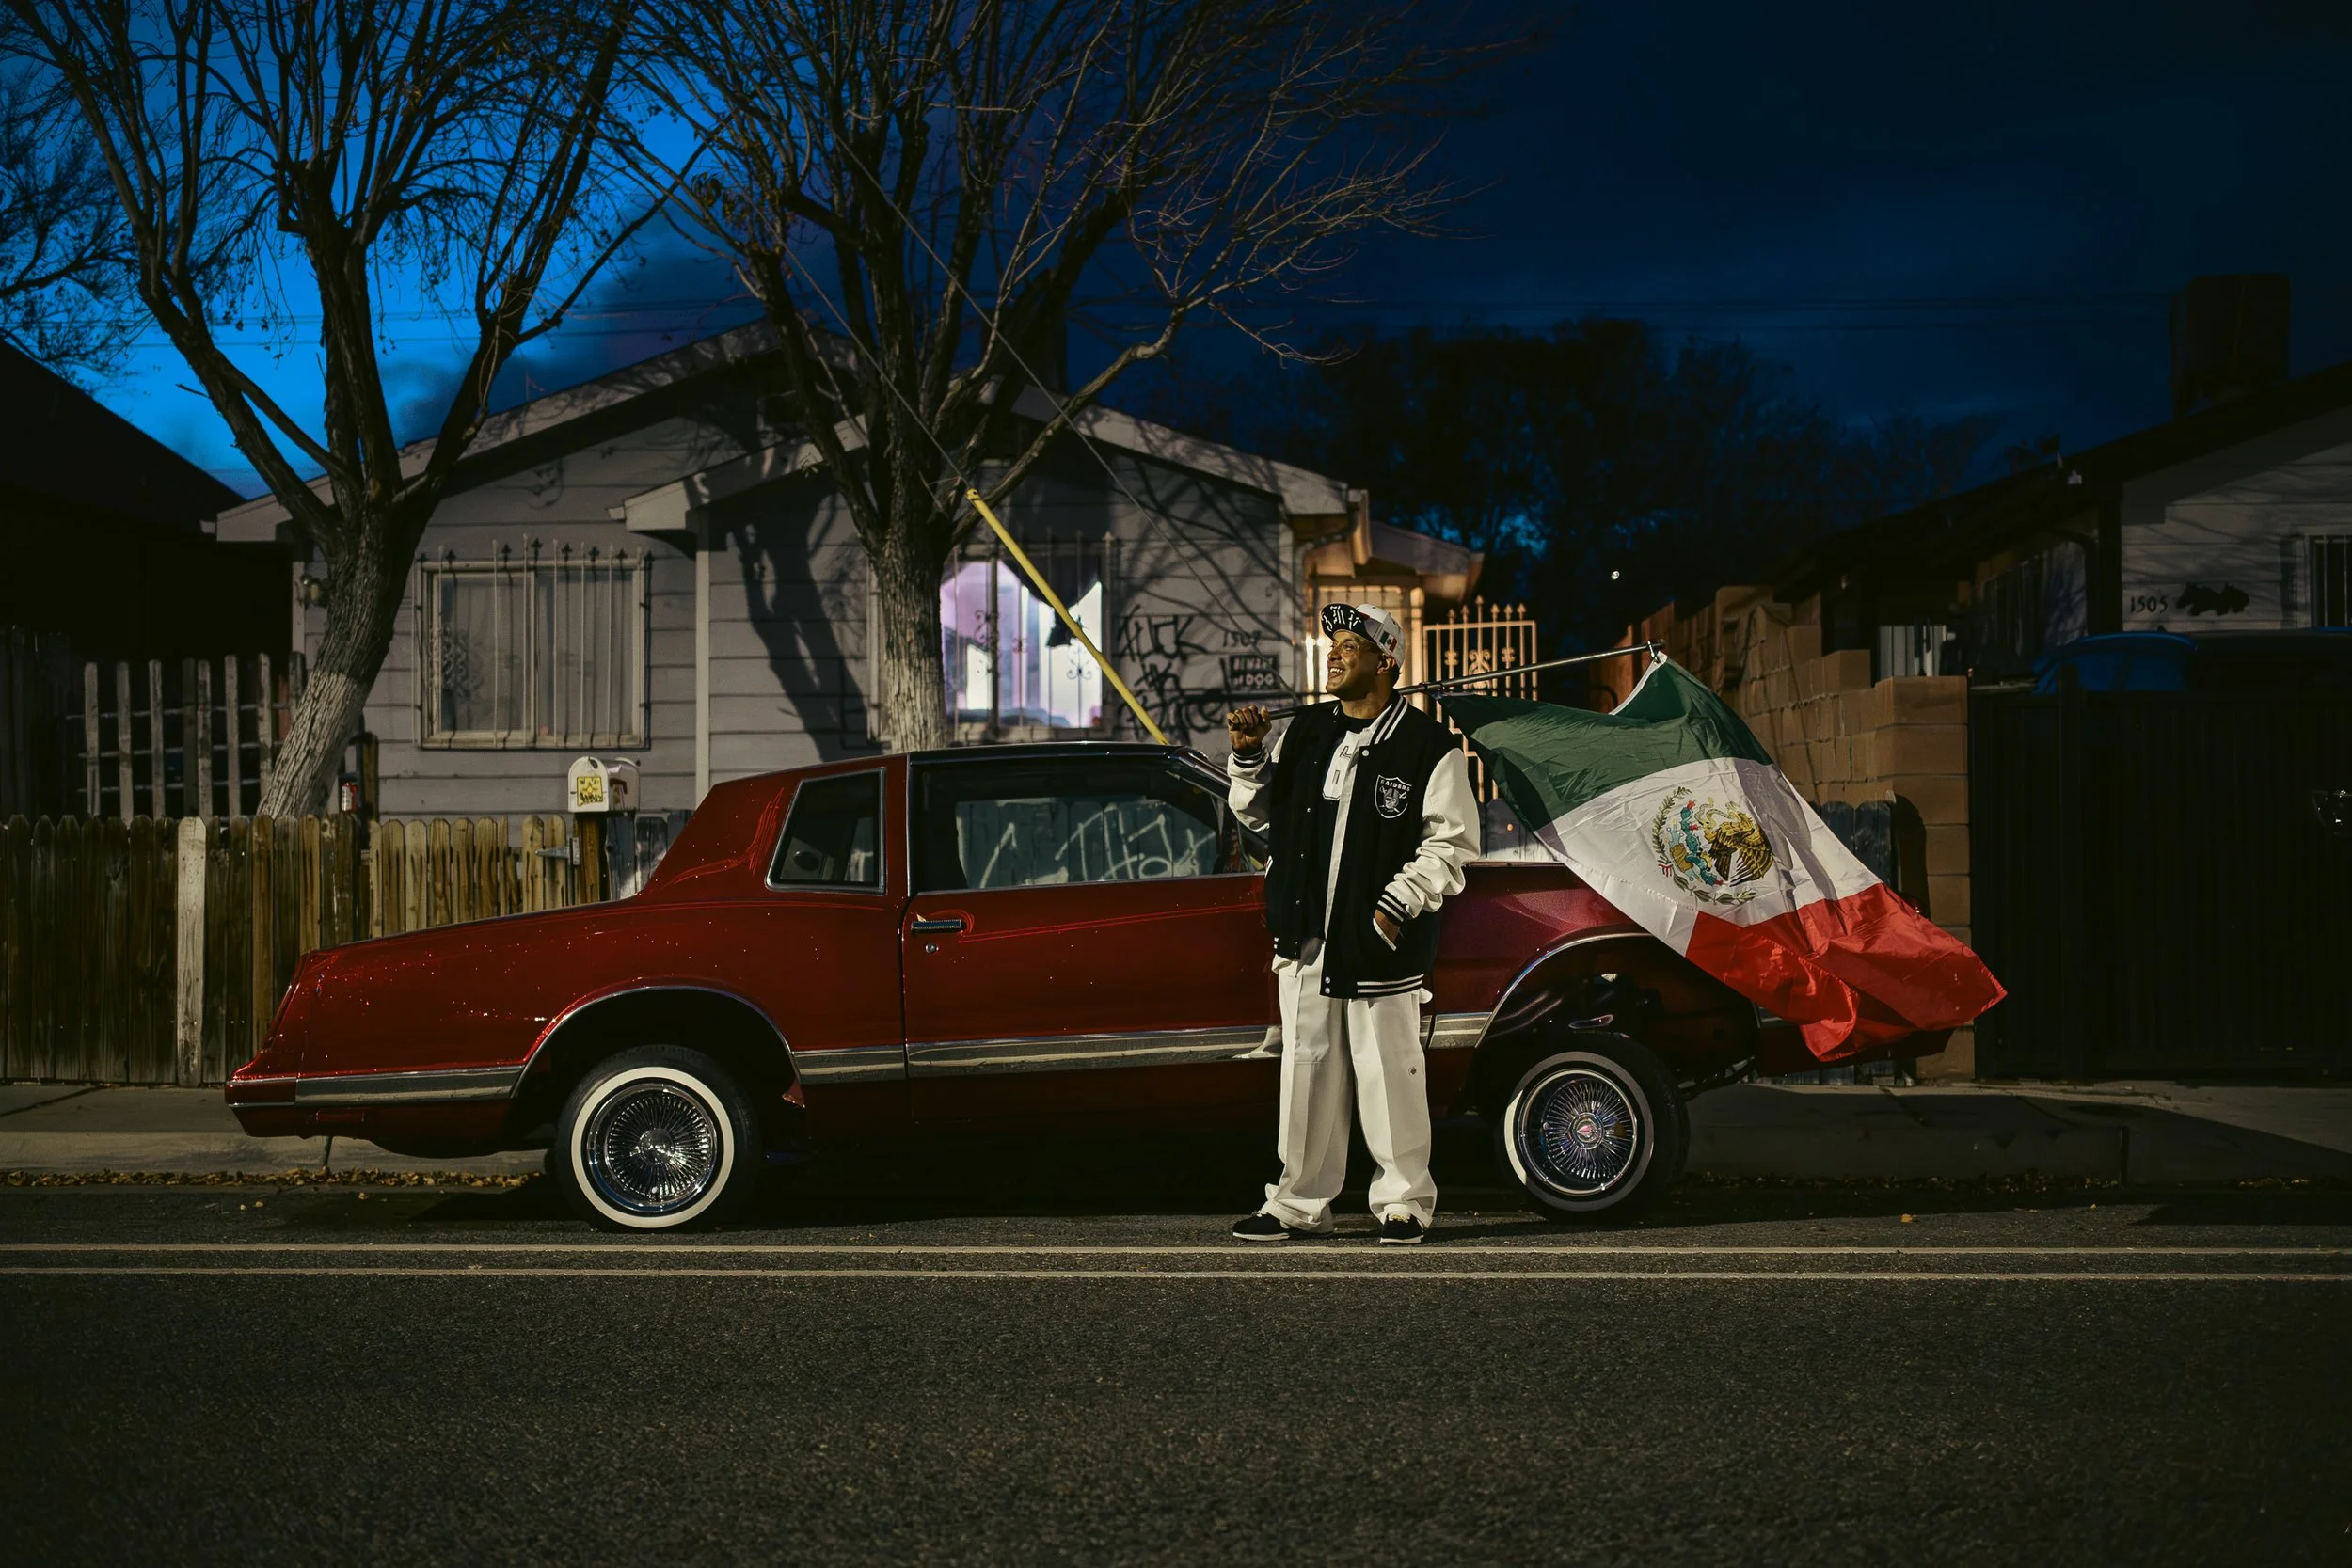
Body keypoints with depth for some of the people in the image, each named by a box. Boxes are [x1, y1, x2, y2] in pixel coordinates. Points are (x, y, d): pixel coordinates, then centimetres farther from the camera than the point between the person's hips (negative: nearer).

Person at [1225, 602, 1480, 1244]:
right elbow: (1260, 813, 22)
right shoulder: (1306, 732, 13)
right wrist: (1249, 758, 3)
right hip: (1306, 939, 5)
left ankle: (1404, 1201, 12)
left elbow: (1451, 843, -6)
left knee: (1389, 1073, 0)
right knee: (1306, 1069, 8)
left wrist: (1398, 904, -15)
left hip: (1380, 945, -5)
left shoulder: (1428, 746, -4)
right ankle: (1300, 1203, 15)